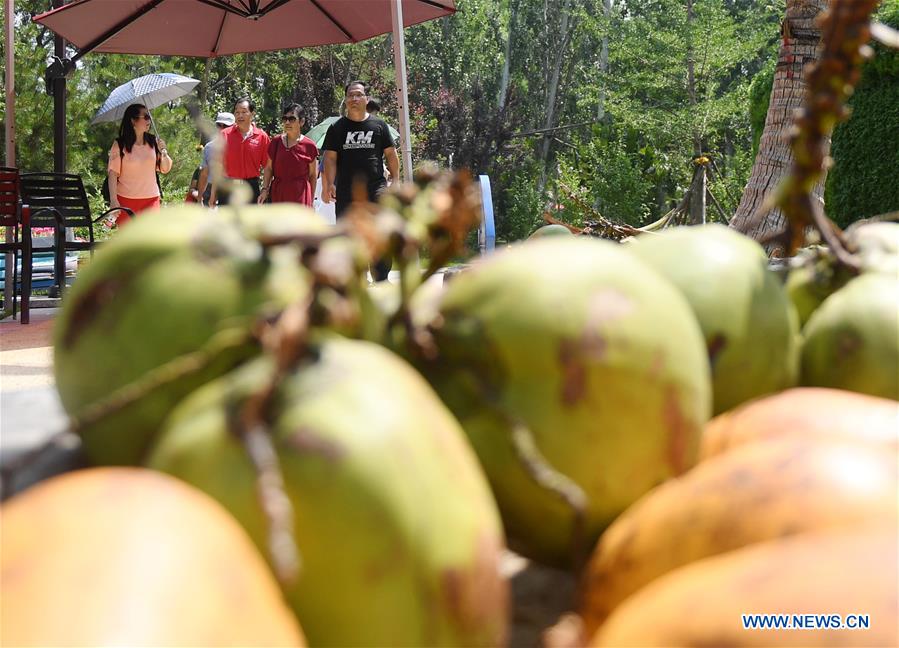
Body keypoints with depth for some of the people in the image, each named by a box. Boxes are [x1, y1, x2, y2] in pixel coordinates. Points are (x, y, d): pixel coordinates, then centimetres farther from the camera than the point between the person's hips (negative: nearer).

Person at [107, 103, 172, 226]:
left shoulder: (153, 142, 5)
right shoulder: (119, 145, -5)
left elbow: (165, 169, 10)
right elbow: (113, 173, -7)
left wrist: (163, 152, -9)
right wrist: (113, 200, -14)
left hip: (151, 199, 2)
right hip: (126, 200, -2)